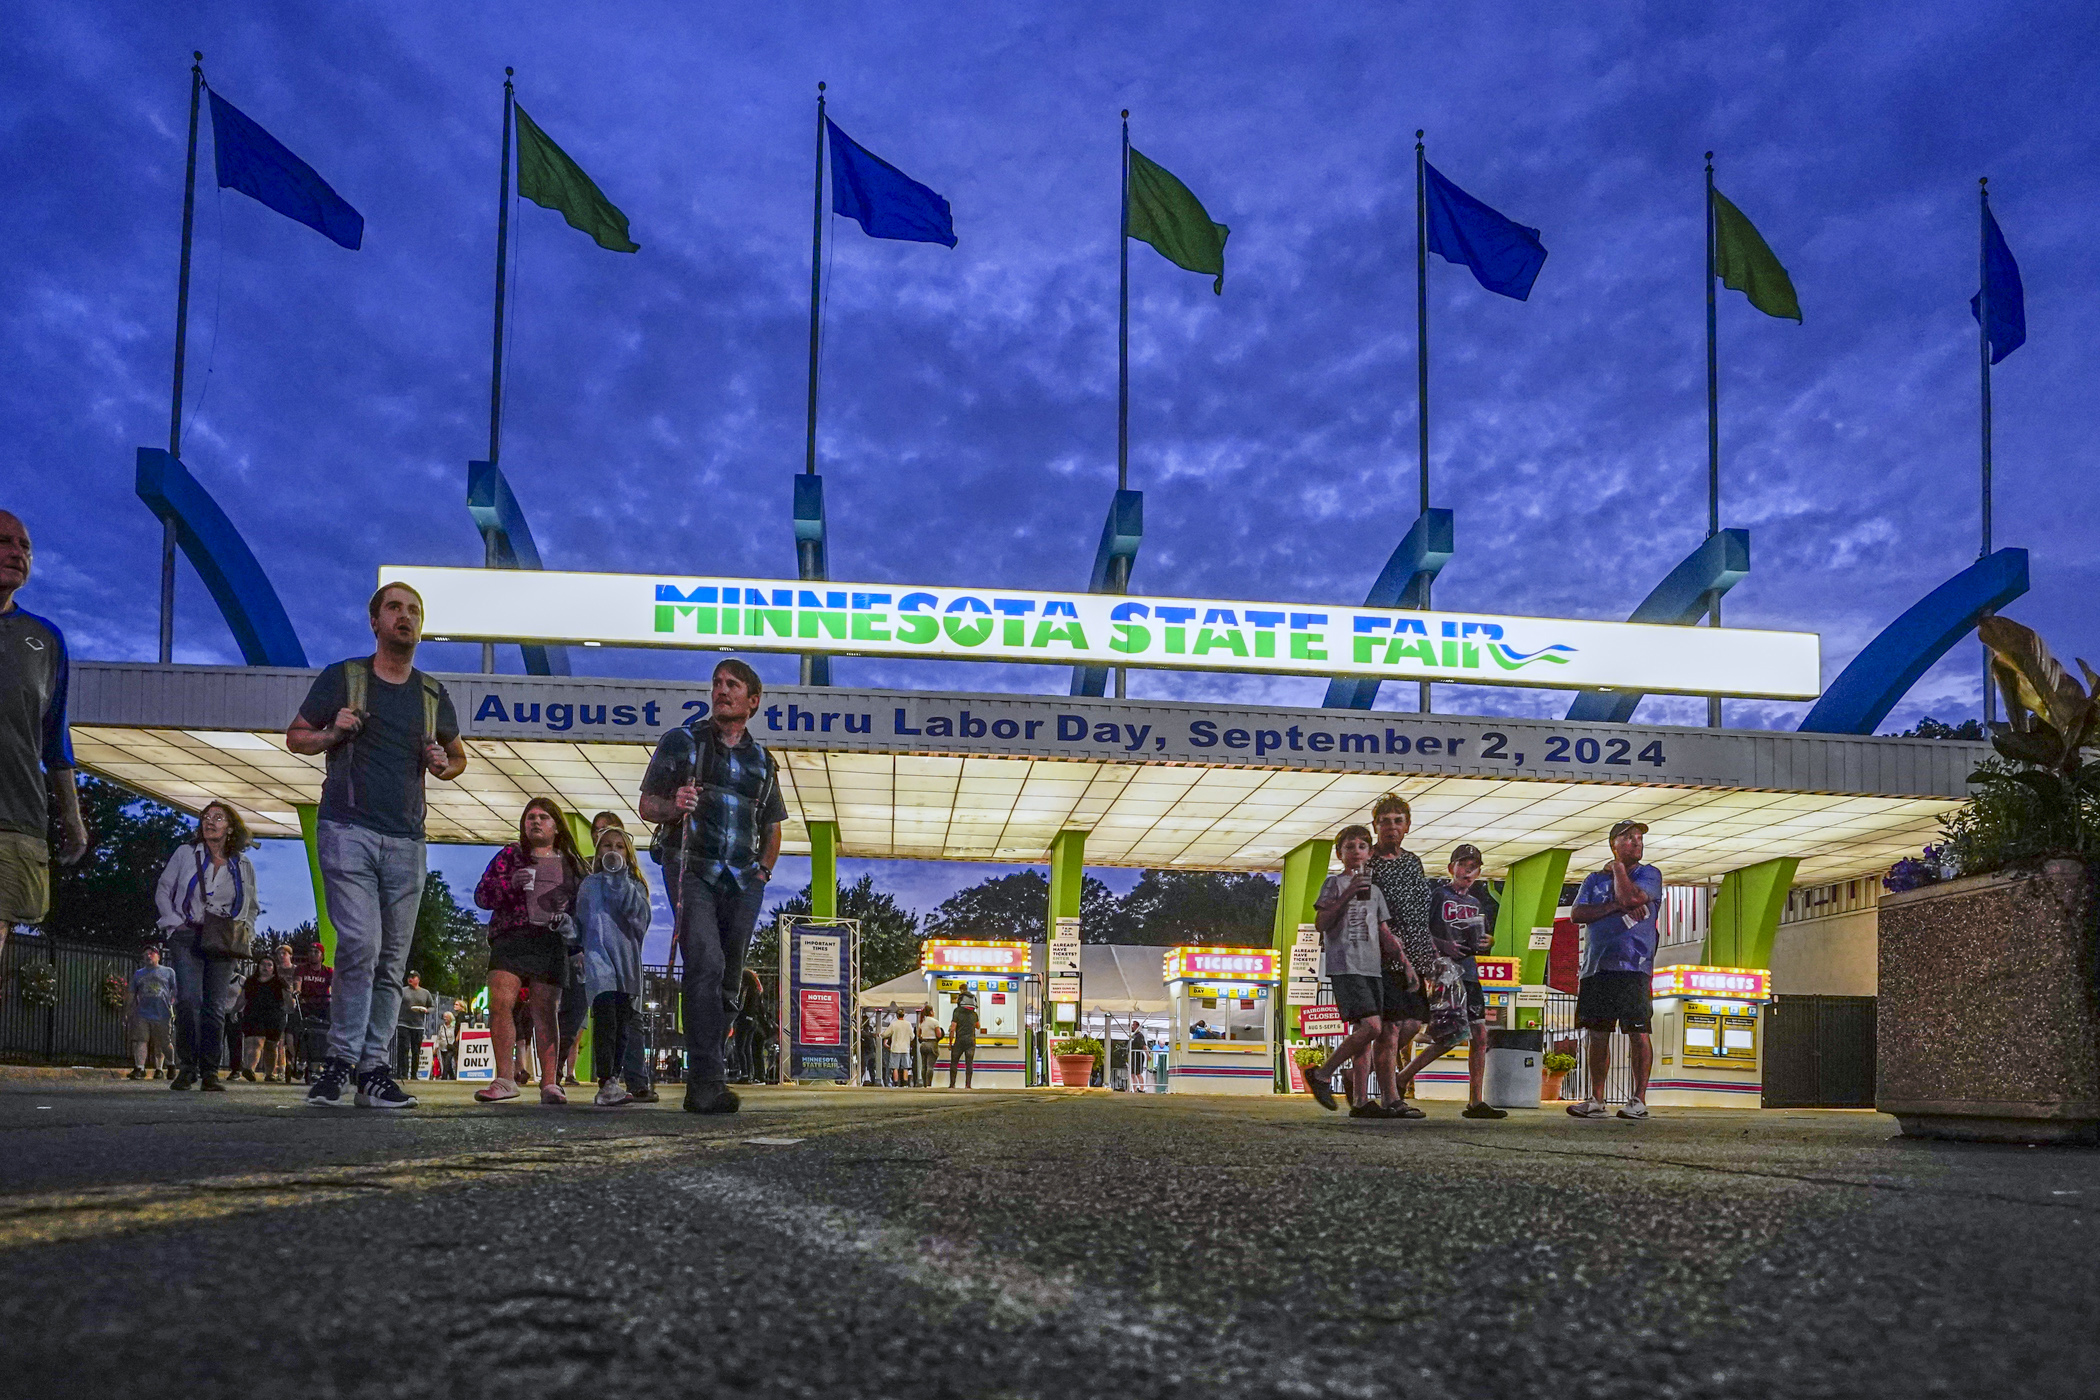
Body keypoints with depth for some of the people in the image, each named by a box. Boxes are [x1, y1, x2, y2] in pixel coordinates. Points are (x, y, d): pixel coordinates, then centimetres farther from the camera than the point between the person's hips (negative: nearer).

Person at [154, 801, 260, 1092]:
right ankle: (187, 1068, -5)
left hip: (222, 944, 2)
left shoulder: (243, 866, 12)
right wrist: (175, 924, -1)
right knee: (188, 1000, -16)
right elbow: (162, 891, 12)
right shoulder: (185, 854, 8)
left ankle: (209, 1073, 1)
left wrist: (244, 932, 5)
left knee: (216, 1007, -3)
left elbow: (252, 907, 23)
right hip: (188, 939, -2)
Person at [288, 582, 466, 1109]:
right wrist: (332, 734, -8)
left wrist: (445, 765, 3)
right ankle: (341, 1061, -7)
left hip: (406, 842, 4)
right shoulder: (341, 678, 6)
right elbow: (295, 736, 13)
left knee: (392, 962, 3)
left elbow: (458, 755, 27)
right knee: (359, 945, -18)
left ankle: (374, 1071, 7)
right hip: (348, 830, -4)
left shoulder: (433, 695, 14)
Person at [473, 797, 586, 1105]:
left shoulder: (570, 863, 19)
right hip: (510, 938, 0)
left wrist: (568, 919, 0)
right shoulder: (510, 855, 16)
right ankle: (505, 1079, -11)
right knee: (500, 1004, -14)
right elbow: (482, 895, 8)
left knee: (545, 1012, -3)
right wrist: (511, 883, -10)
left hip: (551, 941, 0)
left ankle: (550, 1083, -4)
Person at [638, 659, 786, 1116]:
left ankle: (705, 1082, 12)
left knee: (728, 983, 4)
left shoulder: (761, 759, 17)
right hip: (695, 874, -4)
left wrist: (763, 872, 12)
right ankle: (706, 1081, -26)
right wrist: (675, 806, -16)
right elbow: (648, 805, 5)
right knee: (706, 966, -20)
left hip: (744, 884, 4)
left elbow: (772, 827, 26)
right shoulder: (681, 742, 8)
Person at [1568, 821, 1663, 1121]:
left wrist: (1619, 867, 3)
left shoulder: (1649, 874, 8)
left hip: (1633, 964, -4)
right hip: (1596, 966, 4)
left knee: (1637, 1031, -9)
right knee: (1598, 1034, 5)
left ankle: (1639, 1100, -5)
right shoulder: (1595, 879, 19)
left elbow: (1630, 897, -13)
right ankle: (1596, 1100, 11)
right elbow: (1576, 914, 4)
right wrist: (1614, 907, -8)